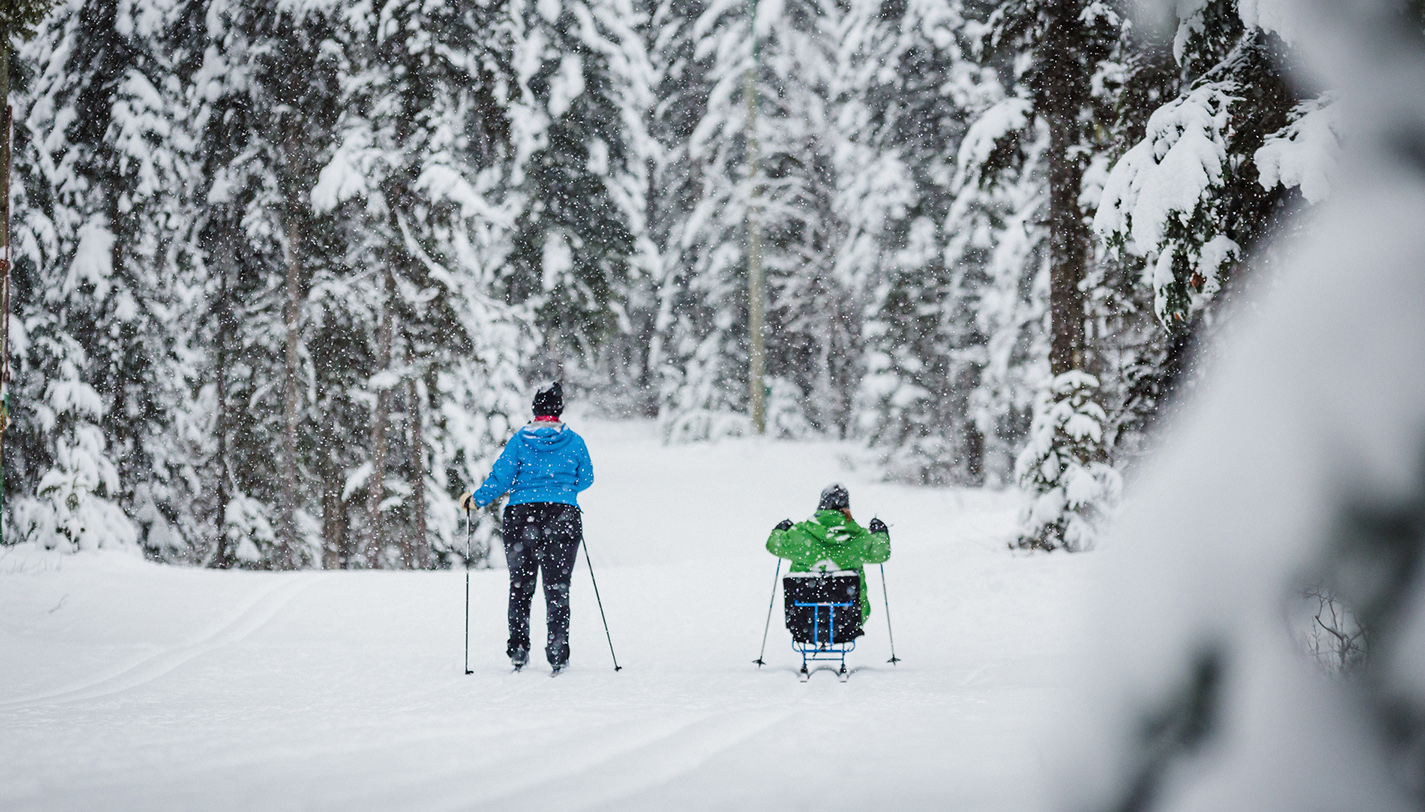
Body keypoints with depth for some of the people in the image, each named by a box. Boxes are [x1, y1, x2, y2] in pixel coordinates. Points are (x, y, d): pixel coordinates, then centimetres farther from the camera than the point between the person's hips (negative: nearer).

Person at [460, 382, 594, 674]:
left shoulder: (520, 440, -1)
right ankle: (558, 652, -6)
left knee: (520, 586, 11)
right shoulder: (574, 441, 2)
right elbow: (585, 479, 13)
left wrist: (475, 500, 14)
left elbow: (500, 478, -2)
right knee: (557, 587, 3)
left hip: (522, 515, 0)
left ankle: (518, 650, 7)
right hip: (563, 517, 0)